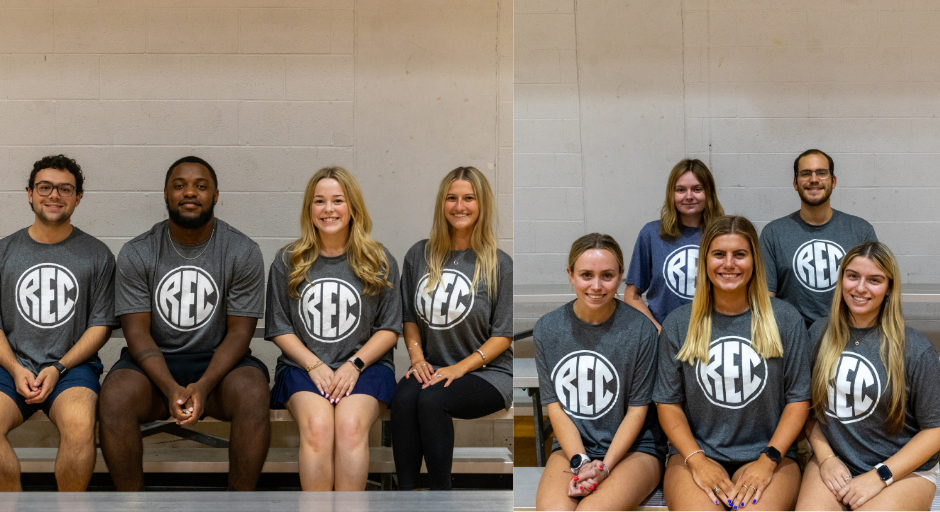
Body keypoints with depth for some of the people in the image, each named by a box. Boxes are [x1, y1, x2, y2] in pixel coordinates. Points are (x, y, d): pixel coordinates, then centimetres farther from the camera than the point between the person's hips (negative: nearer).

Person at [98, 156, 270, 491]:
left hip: (218, 361, -1)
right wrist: (170, 388, -24)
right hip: (154, 362, 1)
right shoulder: (136, 253, -2)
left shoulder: (243, 252, -4)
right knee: (114, 398, -31)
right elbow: (137, 332, -6)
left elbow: (240, 332, -6)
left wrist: (203, 386, -23)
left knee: (253, 394, -33)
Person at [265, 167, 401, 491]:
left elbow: (390, 328, 7)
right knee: (317, 426, -31)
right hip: (303, 364, 1)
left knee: (351, 425, -32)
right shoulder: (287, 261, 10)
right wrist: (314, 365, -7)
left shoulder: (379, 261, 9)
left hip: (366, 364, 0)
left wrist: (355, 364, -8)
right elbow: (279, 329, 9)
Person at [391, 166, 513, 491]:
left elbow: (503, 335, -3)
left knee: (432, 400, -32)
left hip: (488, 372, -3)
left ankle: (440, 491, -25)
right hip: (434, 367, 3)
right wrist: (417, 357, -1)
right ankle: (405, 491, -26)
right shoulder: (419, 255, 10)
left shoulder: (499, 265, -3)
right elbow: (410, 316, 16)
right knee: (404, 397, -30)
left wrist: (459, 368, -14)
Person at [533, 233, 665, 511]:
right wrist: (580, 463, -12)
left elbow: (637, 409, -4)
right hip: (571, 446, 2)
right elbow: (555, 406, 2)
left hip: (634, 448, -2)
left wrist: (604, 466, -15)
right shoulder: (547, 329, 1)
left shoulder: (641, 329, -7)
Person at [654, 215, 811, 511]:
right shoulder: (678, 324, 7)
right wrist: (697, 460, -8)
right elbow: (668, 403, 7)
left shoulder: (785, 320, 5)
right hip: (696, 452, 1)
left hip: (767, 452, 0)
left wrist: (768, 461, -7)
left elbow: (799, 399, 5)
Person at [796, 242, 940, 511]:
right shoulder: (819, 334, 5)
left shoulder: (914, 349, -6)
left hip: (903, 471, -2)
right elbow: (807, 406, 12)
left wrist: (879, 476, -11)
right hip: (834, 462, 2)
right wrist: (826, 458, -3)